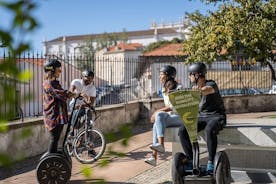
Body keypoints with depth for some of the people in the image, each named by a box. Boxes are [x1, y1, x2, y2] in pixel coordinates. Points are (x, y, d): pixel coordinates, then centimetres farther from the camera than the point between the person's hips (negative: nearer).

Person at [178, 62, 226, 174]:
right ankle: (190, 161, -10)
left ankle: (211, 162, -28)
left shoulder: (211, 84, -14)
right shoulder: (194, 87, 9)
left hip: (216, 116, -6)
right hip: (201, 117, 7)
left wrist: (200, 89, -62)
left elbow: (208, 89, -39)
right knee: (182, 130, -18)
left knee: (209, 130, -40)